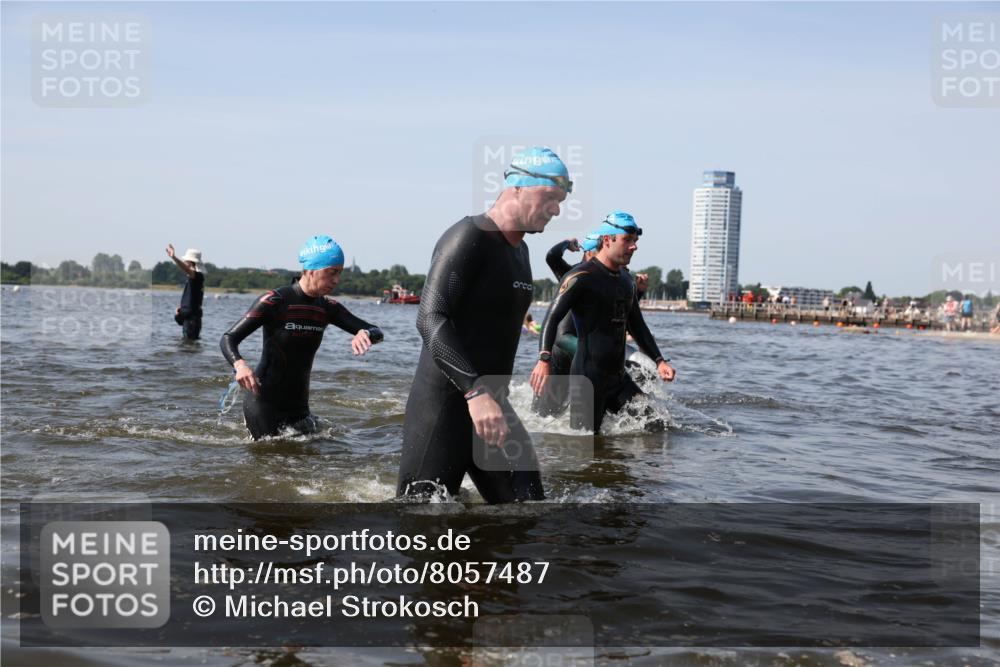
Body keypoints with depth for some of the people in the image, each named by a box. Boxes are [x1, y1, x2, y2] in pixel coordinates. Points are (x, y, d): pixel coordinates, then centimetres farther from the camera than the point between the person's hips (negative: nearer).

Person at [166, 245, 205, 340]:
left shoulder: (198, 276, -14)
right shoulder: (192, 278, 17)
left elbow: (187, 270, -36)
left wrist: (174, 258, -50)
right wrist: (181, 307, 9)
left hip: (192, 318, -10)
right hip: (188, 317, 10)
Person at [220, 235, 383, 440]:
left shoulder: (328, 308, 3)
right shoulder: (274, 302, -14)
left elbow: (376, 332, 1)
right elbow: (228, 339, -14)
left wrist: (365, 334, -24)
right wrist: (240, 365, -36)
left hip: (298, 405, 6)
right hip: (264, 403, -6)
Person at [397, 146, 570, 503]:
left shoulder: (520, 250, 17)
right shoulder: (468, 237, -13)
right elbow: (430, 320, -24)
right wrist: (476, 391, -34)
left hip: (491, 406, 9)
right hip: (442, 409, -9)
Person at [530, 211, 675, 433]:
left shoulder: (627, 280, 15)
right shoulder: (581, 277, -10)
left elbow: (637, 326, 25)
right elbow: (552, 319, -17)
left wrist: (659, 361, 15)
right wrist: (544, 360, -31)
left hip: (618, 377, 8)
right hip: (587, 379, -8)